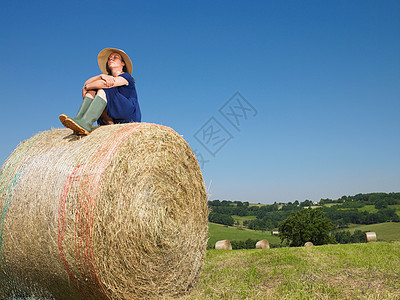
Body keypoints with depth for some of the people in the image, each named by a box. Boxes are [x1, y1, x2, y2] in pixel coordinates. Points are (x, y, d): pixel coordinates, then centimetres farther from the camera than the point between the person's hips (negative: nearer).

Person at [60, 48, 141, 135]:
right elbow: (86, 84, 4)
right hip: (112, 120, 6)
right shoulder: (107, 77, 21)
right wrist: (102, 76, -14)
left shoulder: (126, 76, 1)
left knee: (103, 91, -23)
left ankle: (85, 123, -43)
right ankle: (78, 119, -27)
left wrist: (86, 88, -1)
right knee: (91, 91, -4)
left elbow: (105, 84, -15)